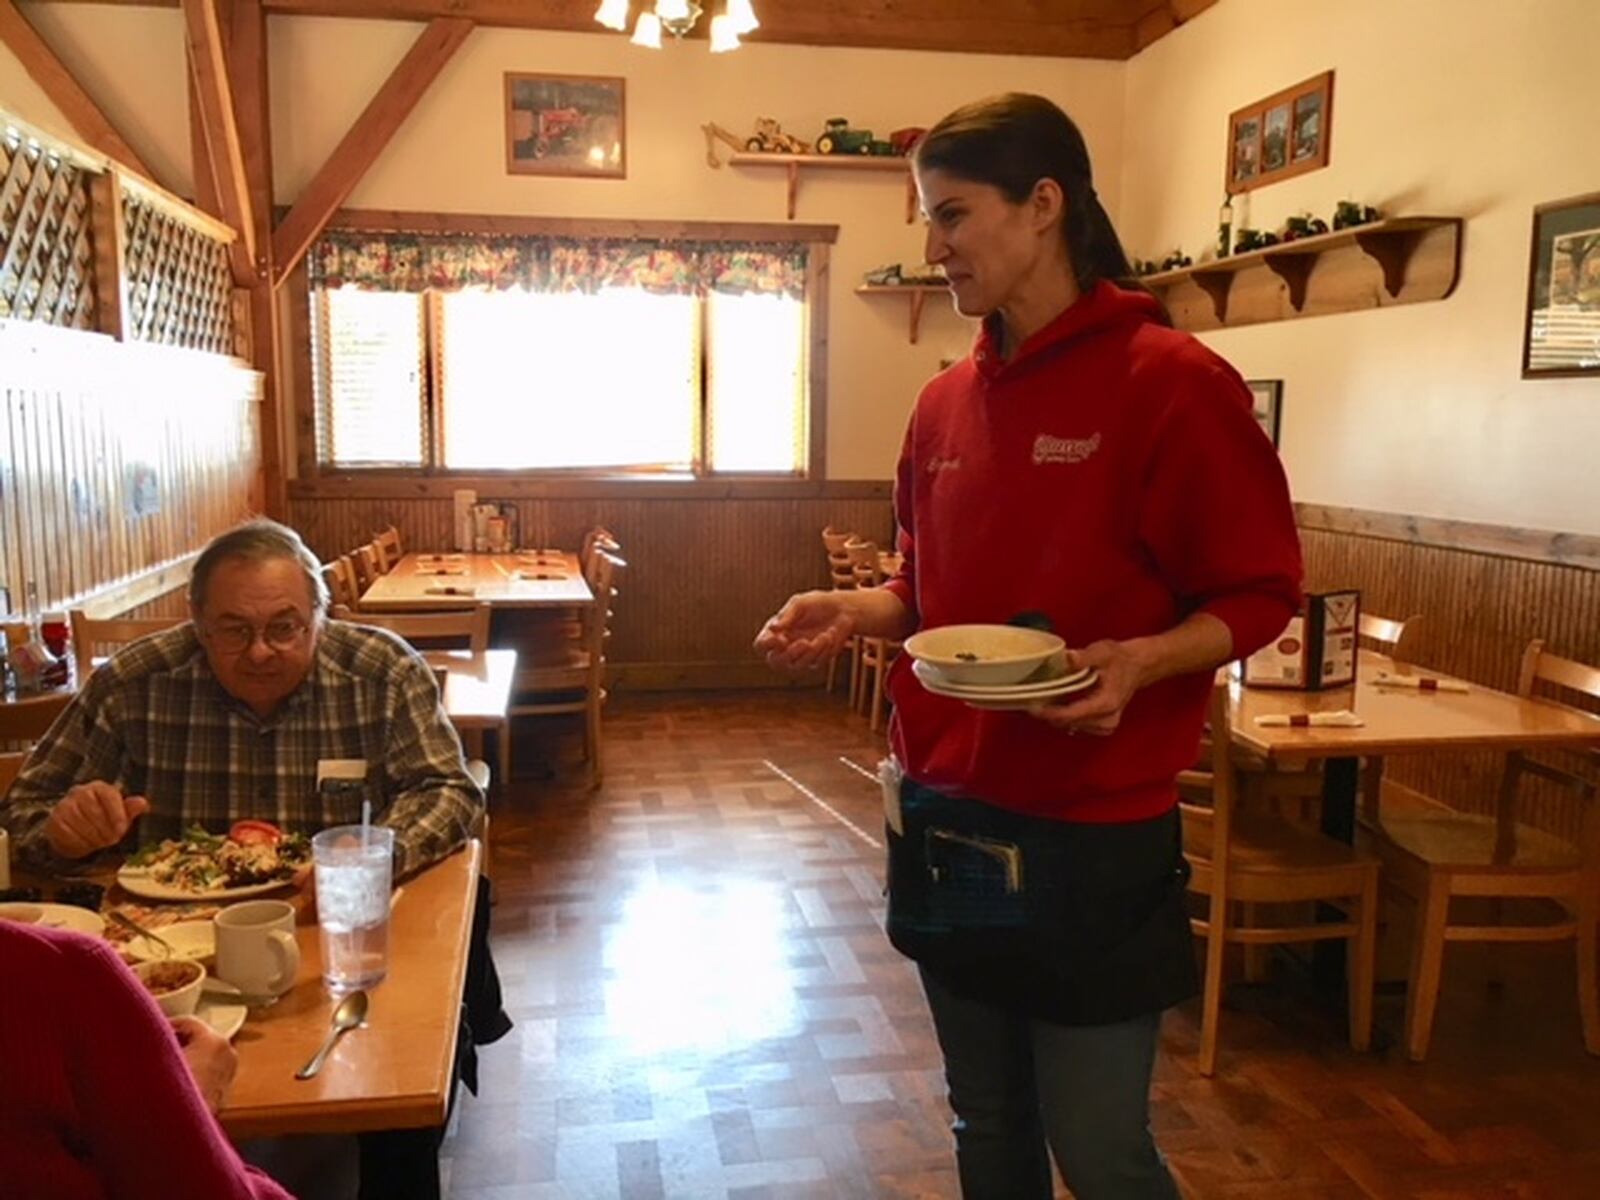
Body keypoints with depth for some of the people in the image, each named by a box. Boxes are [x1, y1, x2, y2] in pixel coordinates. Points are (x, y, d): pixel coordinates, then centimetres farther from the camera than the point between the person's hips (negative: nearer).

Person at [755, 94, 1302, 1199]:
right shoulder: (944, 402, 7)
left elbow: (1258, 592, -9)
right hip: (943, 822, 6)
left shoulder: (1173, 381, -12)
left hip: (1090, 841, -6)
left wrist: (1138, 661, -26)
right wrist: (857, 612, -2)